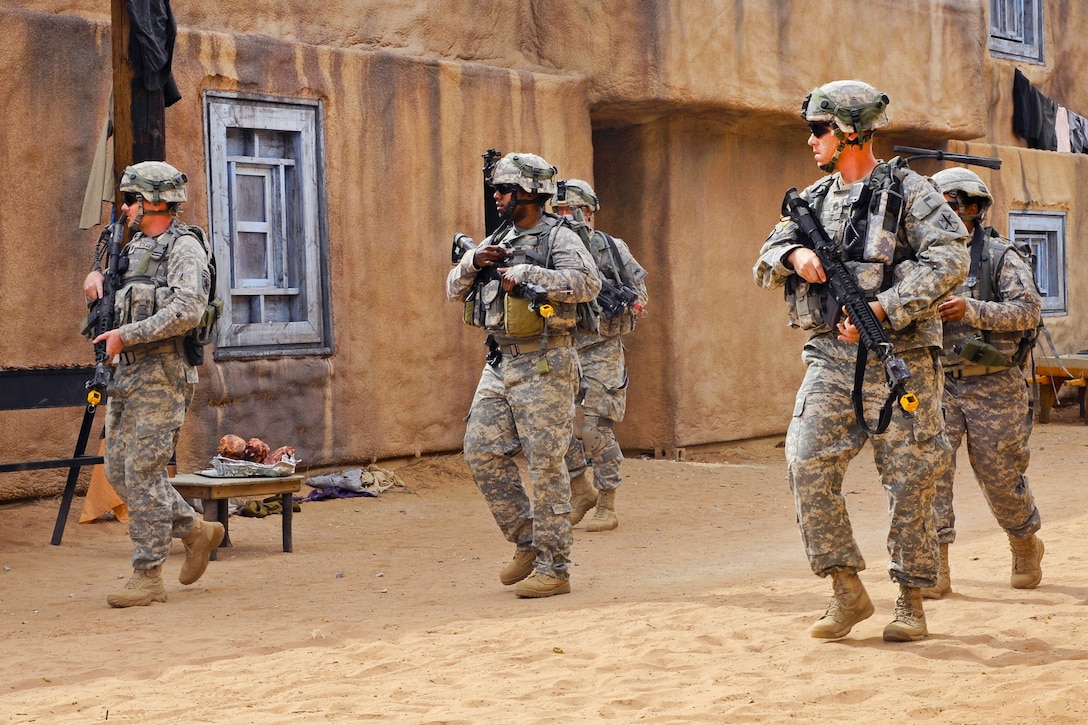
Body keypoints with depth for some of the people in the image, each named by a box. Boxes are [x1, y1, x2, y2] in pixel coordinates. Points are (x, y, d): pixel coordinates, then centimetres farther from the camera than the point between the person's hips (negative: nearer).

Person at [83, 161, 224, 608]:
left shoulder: (184, 249, -9)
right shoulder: (133, 248, 18)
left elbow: (186, 311, -24)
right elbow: (116, 297, 36)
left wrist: (126, 335, -21)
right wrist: (97, 276, 12)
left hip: (161, 375, -9)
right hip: (125, 373, 9)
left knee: (143, 471, -9)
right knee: (118, 469, 10)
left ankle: (148, 576, -2)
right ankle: (196, 530, 23)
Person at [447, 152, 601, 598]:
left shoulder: (558, 237, -7)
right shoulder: (497, 240, 16)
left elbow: (588, 283, -24)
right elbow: (454, 290, 18)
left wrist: (527, 275, -24)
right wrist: (473, 263, -2)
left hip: (543, 364, -8)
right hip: (500, 364, 8)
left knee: (545, 464, -6)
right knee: (482, 451, 5)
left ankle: (554, 568, 2)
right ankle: (528, 544, 18)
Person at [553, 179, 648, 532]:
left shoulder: (611, 248, -1)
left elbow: (640, 291, 2)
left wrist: (622, 302, -17)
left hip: (600, 351, -5)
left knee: (596, 430, -6)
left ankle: (607, 507, 5)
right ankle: (582, 492, 22)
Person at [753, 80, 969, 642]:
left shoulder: (907, 190, -3)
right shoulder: (814, 200, 15)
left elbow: (949, 259, -15)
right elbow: (766, 262, 18)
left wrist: (881, 308, -21)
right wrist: (795, 253, -6)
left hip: (898, 359, -5)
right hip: (831, 358, 5)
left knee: (909, 480, 1)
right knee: (808, 465, -9)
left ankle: (911, 601, 14)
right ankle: (847, 591, 2)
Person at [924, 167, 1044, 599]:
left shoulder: (1002, 257, -3)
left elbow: (1029, 310, -14)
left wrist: (971, 310, -25)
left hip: (993, 388, -3)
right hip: (938, 383, 3)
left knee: (1000, 477, 7)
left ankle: (1026, 546, 34)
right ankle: (934, 568, -8)